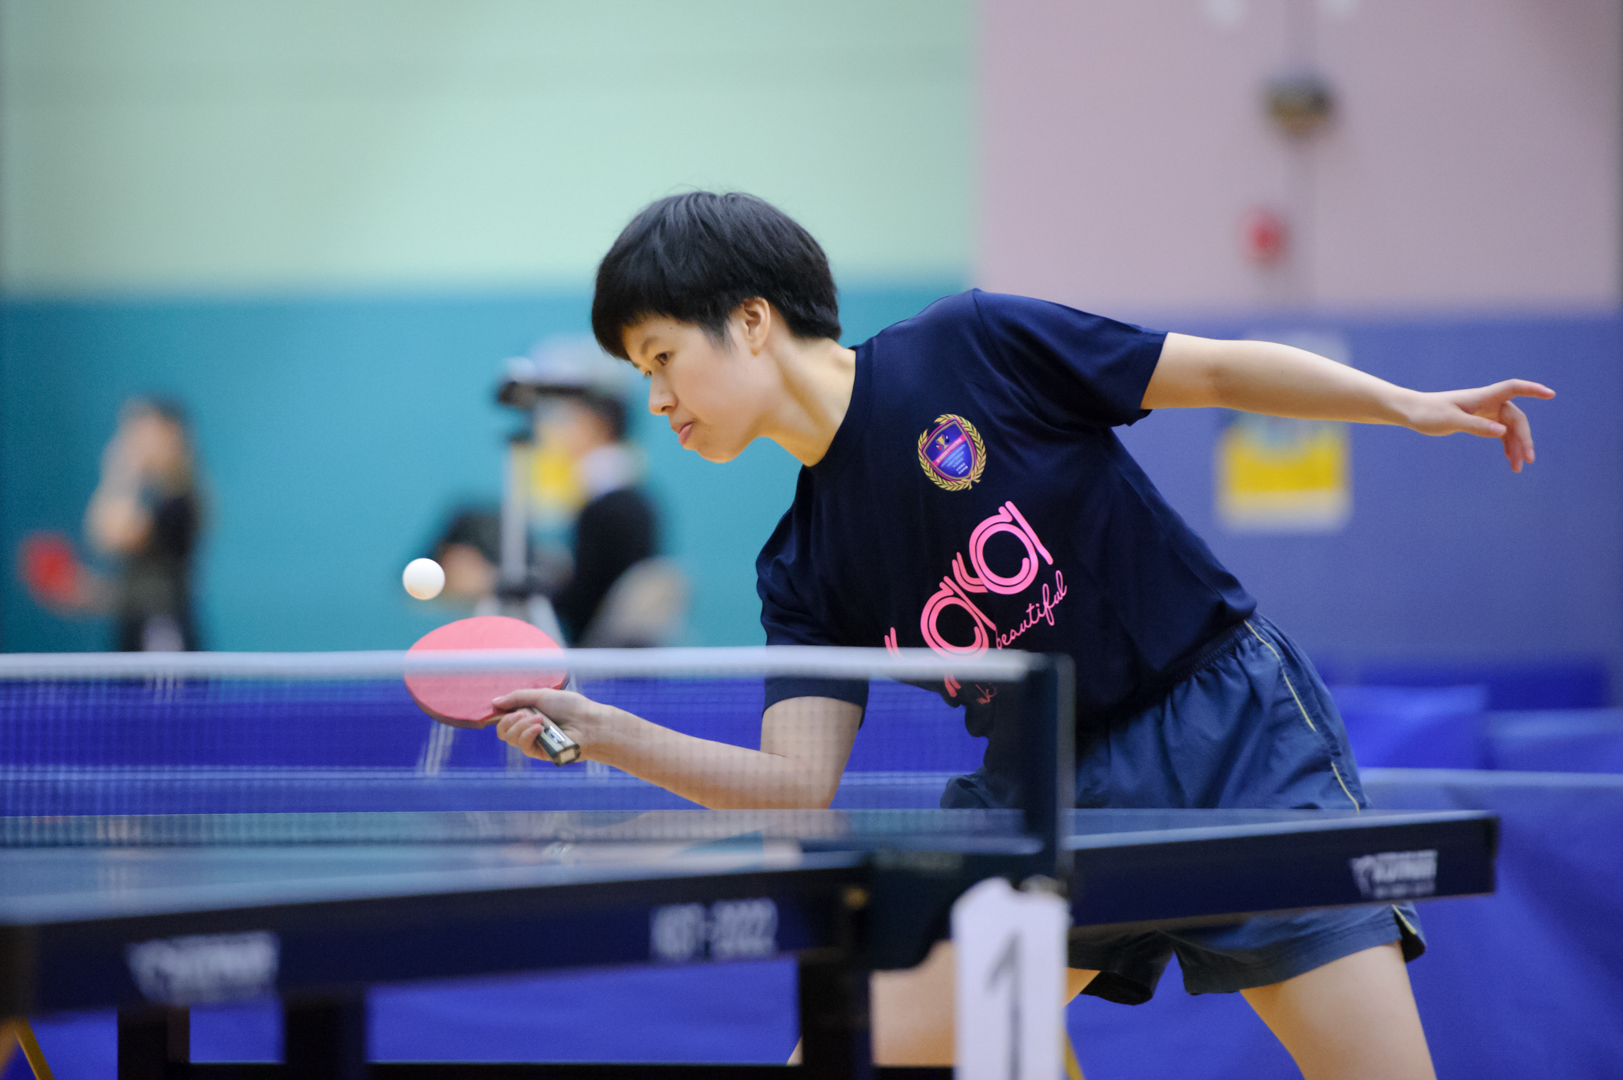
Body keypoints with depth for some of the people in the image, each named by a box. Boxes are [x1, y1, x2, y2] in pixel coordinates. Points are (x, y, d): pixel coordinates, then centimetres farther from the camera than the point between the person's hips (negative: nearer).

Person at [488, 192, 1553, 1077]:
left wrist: (1409, 405, -9)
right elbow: (797, 782, -2)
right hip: (1046, 791, 5)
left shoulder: (969, 346, -8)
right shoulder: (803, 569, 6)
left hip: (1228, 730, -5)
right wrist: (609, 733, -12)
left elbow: (1215, 371, -3)